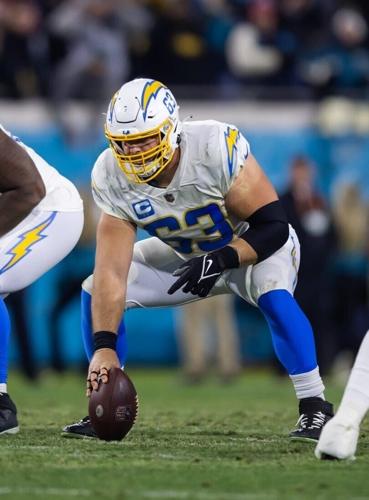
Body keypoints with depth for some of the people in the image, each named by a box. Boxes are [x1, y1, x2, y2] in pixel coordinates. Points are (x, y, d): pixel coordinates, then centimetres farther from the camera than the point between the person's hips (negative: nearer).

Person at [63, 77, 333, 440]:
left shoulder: (217, 149, -36)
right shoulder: (111, 178, -24)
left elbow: (273, 226, -29)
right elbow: (111, 271, -26)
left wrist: (221, 261, -43)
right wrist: (104, 346, -35)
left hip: (252, 245, -4)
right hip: (186, 256, 4)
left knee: (274, 297, -36)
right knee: (96, 293, -10)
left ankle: (315, 407, -22)